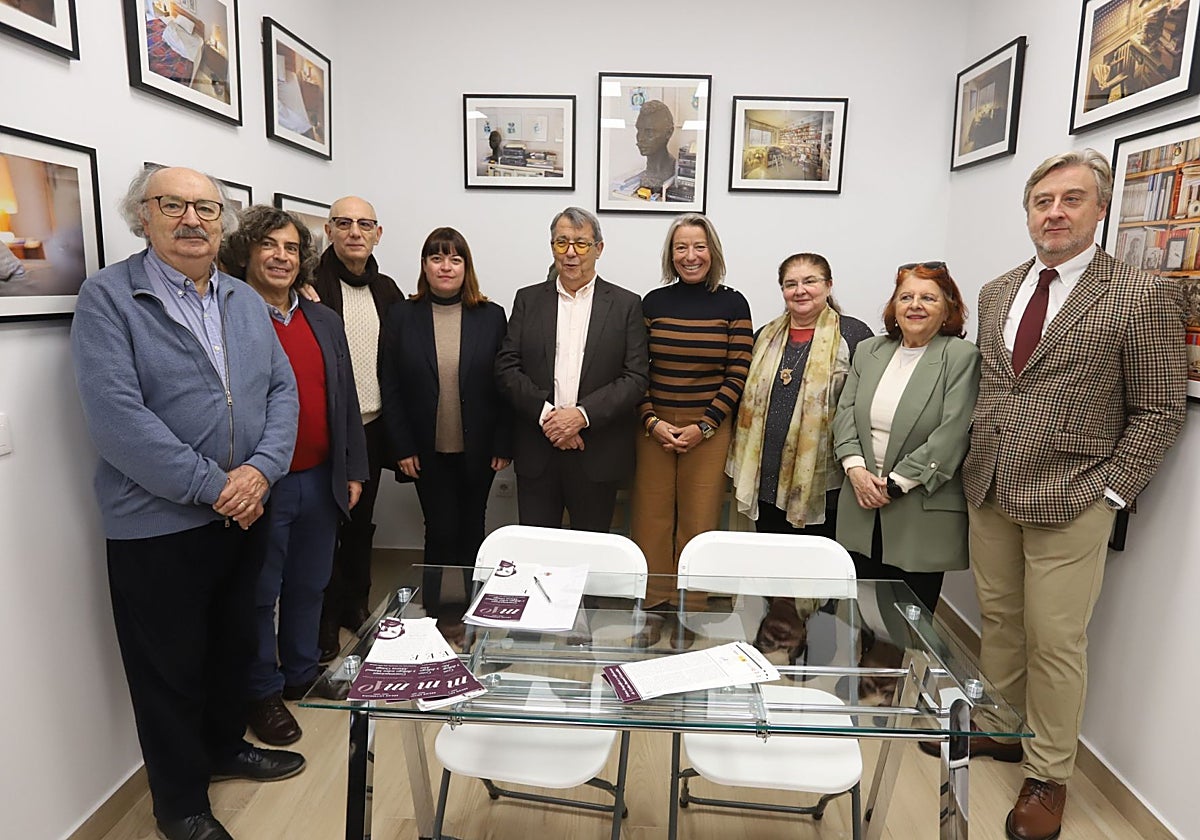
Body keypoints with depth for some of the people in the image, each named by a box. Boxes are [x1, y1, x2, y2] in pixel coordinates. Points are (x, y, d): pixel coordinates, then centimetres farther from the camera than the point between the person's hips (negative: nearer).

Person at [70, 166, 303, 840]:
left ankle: (226, 747, 46)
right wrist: (213, 486, -20)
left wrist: (261, 469, -13)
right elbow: (116, 416, -20)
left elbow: (282, 388, 3)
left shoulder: (247, 301, 8)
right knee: (171, 670, 11)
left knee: (235, 645, 22)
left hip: (244, 513, 6)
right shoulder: (108, 297, -10)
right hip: (157, 526, -5)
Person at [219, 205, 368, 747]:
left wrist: (353, 471, 10)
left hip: (322, 480, 6)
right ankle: (263, 693, 28)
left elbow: (347, 400, 12)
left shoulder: (324, 322, 10)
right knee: (259, 594, 10)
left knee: (308, 586, 19)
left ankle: (302, 675, 38)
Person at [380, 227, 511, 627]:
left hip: (478, 450, 1)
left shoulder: (491, 316, 0)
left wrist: (503, 445, -5)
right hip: (429, 451, 0)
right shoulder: (402, 316, 0)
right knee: (441, 529, 3)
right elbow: (391, 388, -1)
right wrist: (403, 448, -5)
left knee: (471, 528, 12)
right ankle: (434, 609, 21)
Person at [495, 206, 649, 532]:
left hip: (597, 456, -1)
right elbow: (506, 367, 1)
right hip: (536, 454, 2)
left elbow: (636, 377, -5)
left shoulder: (626, 304, 3)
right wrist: (545, 414, -12)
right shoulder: (528, 300, 8)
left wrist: (582, 414, -16)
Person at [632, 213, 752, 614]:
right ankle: (651, 606, 19)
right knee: (650, 521, 4)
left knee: (699, 524, 4)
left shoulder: (732, 304, 1)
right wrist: (652, 421, -7)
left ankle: (692, 609, 19)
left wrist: (703, 427, -9)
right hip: (654, 427, 2)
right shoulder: (654, 302, 6)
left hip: (710, 429, -1)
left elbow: (737, 375, -2)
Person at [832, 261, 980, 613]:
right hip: (863, 509, 5)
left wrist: (896, 483, -14)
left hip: (922, 515, -4)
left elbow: (952, 435, -14)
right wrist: (855, 467, -7)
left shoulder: (962, 357, -6)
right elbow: (845, 412, 9)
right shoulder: (868, 351, 12)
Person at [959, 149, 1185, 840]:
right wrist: (977, 463, 8)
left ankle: (1048, 776, 24)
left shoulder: (1143, 296, -8)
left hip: (1071, 500, -5)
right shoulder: (997, 293, 9)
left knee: (1055, 641, 4)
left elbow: (1160, 410, -6)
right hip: (989, 491, 5)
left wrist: (1109, 493, -11)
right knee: (999, 620, 17)